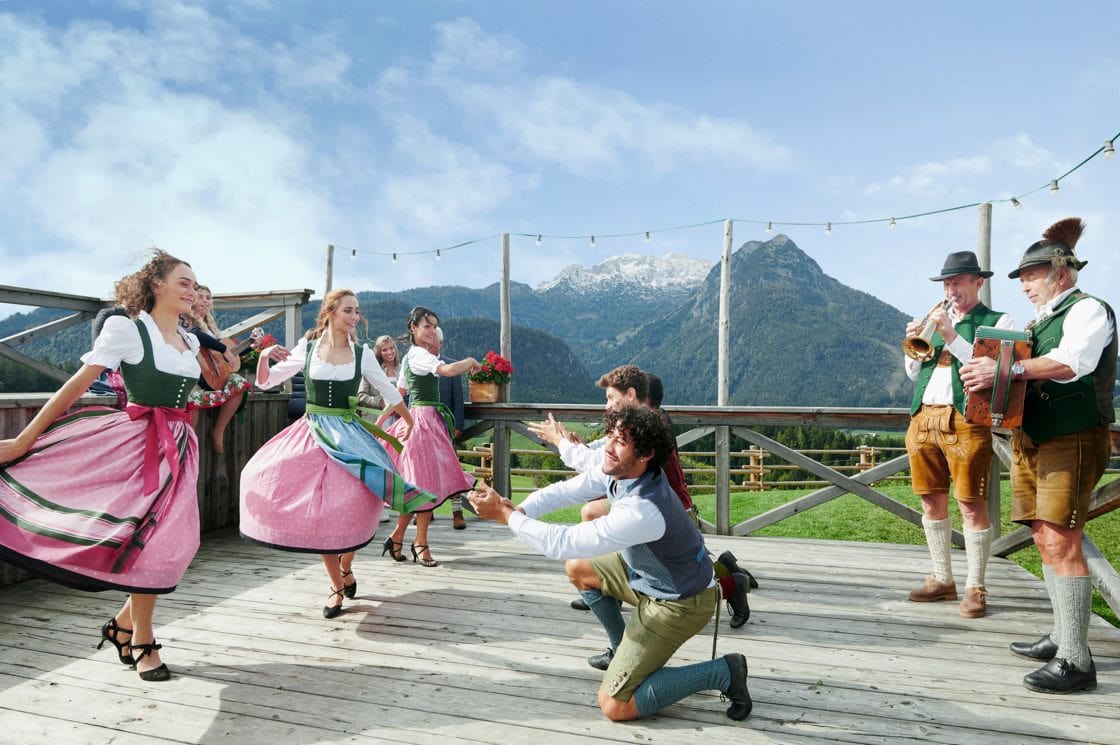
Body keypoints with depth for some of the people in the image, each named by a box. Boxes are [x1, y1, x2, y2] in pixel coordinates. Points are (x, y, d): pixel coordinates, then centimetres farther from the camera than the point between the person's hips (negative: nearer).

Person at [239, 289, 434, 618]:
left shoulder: (362, 353, 1)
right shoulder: (306, 348, 1)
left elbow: (390, 392, 13)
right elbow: (266, 382, 6)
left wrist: (408, 421, 21)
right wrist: (264, 357, -13)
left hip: (348, 433, 0)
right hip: (313, 432, 0)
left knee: (348, 508, -8)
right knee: (319, 513, 0)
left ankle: (345, 568, 20)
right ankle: (337, 585, 12)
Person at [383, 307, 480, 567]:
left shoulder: (410, 356, 18)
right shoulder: (418, 355, -14)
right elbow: (448, 370, -28)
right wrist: (470, 361, -15)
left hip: (425, 419, 10)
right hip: (425, 418, -10)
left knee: (417, 483, 12)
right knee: (427, 483, -3)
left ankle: (397, 537, 17)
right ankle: (421, 544, 6)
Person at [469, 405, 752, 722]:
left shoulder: (642, 512, -37)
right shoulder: (621, 471, -10)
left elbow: (563, 543, -34)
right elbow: (564, 491, -3)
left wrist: (506, 514, -26)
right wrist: (518, 510, -21)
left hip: (679, 603, -9)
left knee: (614, 705, -10)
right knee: (577, 568, 17)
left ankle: (721, 671, -2)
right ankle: (622, 650, 30)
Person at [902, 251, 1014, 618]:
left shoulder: (998, 321, 4)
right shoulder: (936, 319, 21)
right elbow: (913, 372, 18)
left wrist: (951, 336, -16)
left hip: (966, 420, -6)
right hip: (923, 418, 6)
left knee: (972, 505, -5)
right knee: (931, 501, 9)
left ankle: (975, 588, 7)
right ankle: (942, 580, 21)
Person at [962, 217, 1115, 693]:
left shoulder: (1087, 310, -5)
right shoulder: (1037, 322, 20)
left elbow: (1071, 363, -25)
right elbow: (991, 365, 19)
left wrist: (1007, 369, -35)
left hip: (1072, 439, -8)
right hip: (1031, 440, 8)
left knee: (1061, 541, -13)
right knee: (1045, 539, 10)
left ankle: (1075, 660, -9)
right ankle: (1062, 638, 20)